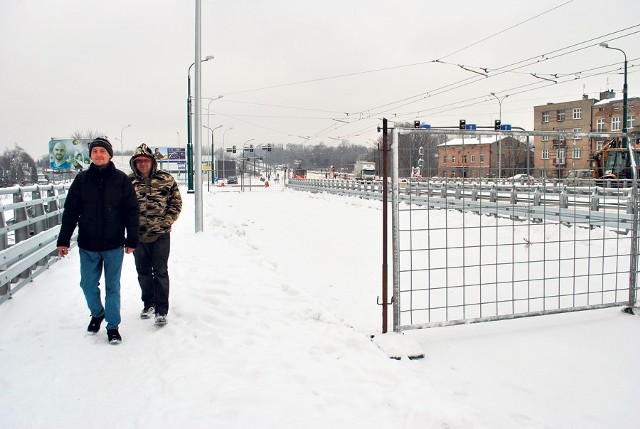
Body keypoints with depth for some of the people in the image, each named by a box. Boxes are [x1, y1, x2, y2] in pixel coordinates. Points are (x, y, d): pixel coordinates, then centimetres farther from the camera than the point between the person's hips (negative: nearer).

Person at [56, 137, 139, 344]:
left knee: (112, 287, 7)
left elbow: (132, 211, -2)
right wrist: (63, 240, 2)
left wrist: (131, 240, -5)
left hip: (114, 245, -2)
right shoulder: (82, 179, 1)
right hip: (87, 245, 2)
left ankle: (113, 326, 19)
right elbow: (70, 211, 4)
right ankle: (97, 314, 39)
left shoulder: (121, 179, -4)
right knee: (88, 285, 13)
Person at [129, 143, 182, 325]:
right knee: (143, 271, 15)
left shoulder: (166, 179, -3)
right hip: (138, 235, 3)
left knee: (160, 272, 1)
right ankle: (148, 304, 33)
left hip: (160, 235, -3)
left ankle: (162, 310, 10)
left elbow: (176, 202, 1)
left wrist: (166, 221, -9)